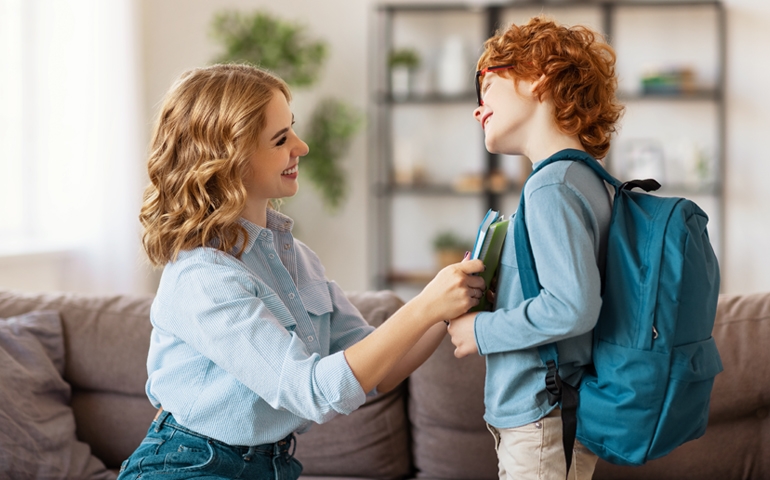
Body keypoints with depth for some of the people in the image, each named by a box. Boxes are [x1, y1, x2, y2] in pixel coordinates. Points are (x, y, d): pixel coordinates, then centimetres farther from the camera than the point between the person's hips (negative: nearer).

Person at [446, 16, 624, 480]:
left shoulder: (552, 186, -18)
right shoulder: (590, 181, 11)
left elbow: (573, 306, -27)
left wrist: (482, 330, -14)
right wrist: (486, 295, 10)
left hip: (540, 426, -9)